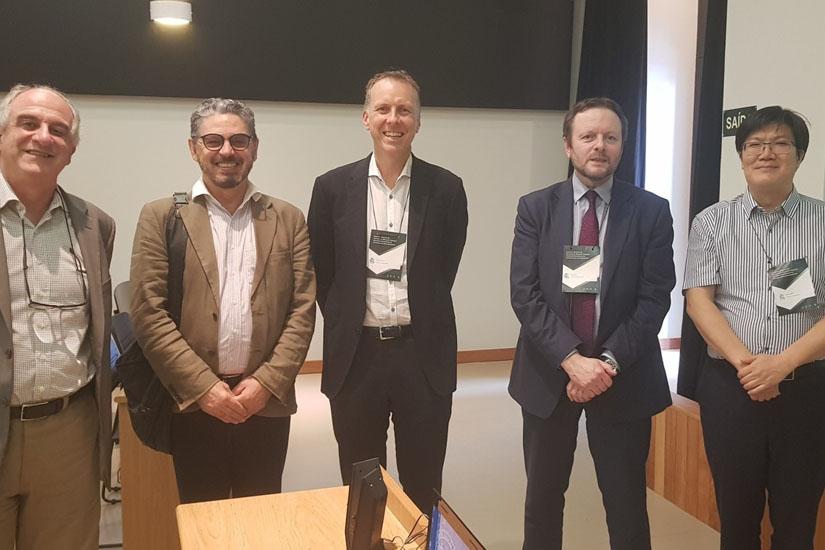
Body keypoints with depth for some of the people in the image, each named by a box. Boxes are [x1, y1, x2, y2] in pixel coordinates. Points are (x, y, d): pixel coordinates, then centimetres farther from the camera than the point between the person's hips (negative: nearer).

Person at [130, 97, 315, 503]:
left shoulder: (288, 220, 7)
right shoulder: (161, 217, 2)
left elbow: (303, 310, 1)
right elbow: (148, 313, -5)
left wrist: (267, 382, -9)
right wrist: (204, 386, -12)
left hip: (267, 403, 2)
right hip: (193, 405, -1)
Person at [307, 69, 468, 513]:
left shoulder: (446, 188, 0)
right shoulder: (333, 187, 0)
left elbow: (444, 272, 6)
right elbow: (321, 275, 6)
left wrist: (419, 323, 7)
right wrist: (347, 326, 5)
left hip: (424, 355, 0)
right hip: (356, 356, 1)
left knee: (423, 489, 13)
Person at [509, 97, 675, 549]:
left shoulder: (651, 211, 0)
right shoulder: (535, 208, 0)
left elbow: (654, 298, -6)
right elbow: (524, 294, -8)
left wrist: (609, 362, -16)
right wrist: (572, 360, -18)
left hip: (624, 377, 0)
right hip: (548, 374, 1)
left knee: (626, 503, 9)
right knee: (543, 497, 14)